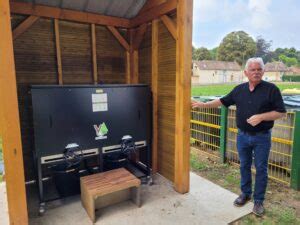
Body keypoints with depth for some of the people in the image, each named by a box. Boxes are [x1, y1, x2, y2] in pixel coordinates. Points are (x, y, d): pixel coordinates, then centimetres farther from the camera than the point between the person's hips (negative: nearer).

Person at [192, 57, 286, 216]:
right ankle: (245, 193, 34)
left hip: (262, 138, -3)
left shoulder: (271, 89, -9)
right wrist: (204, 104, 3)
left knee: (261, 169, 8)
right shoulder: (239, 89, 3)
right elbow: (223, 101, 10)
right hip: (242, 136, 4)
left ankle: (258, 200, 24)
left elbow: (281, 112, -9)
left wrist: (260, 117, -23)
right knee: (244, 166, 15)